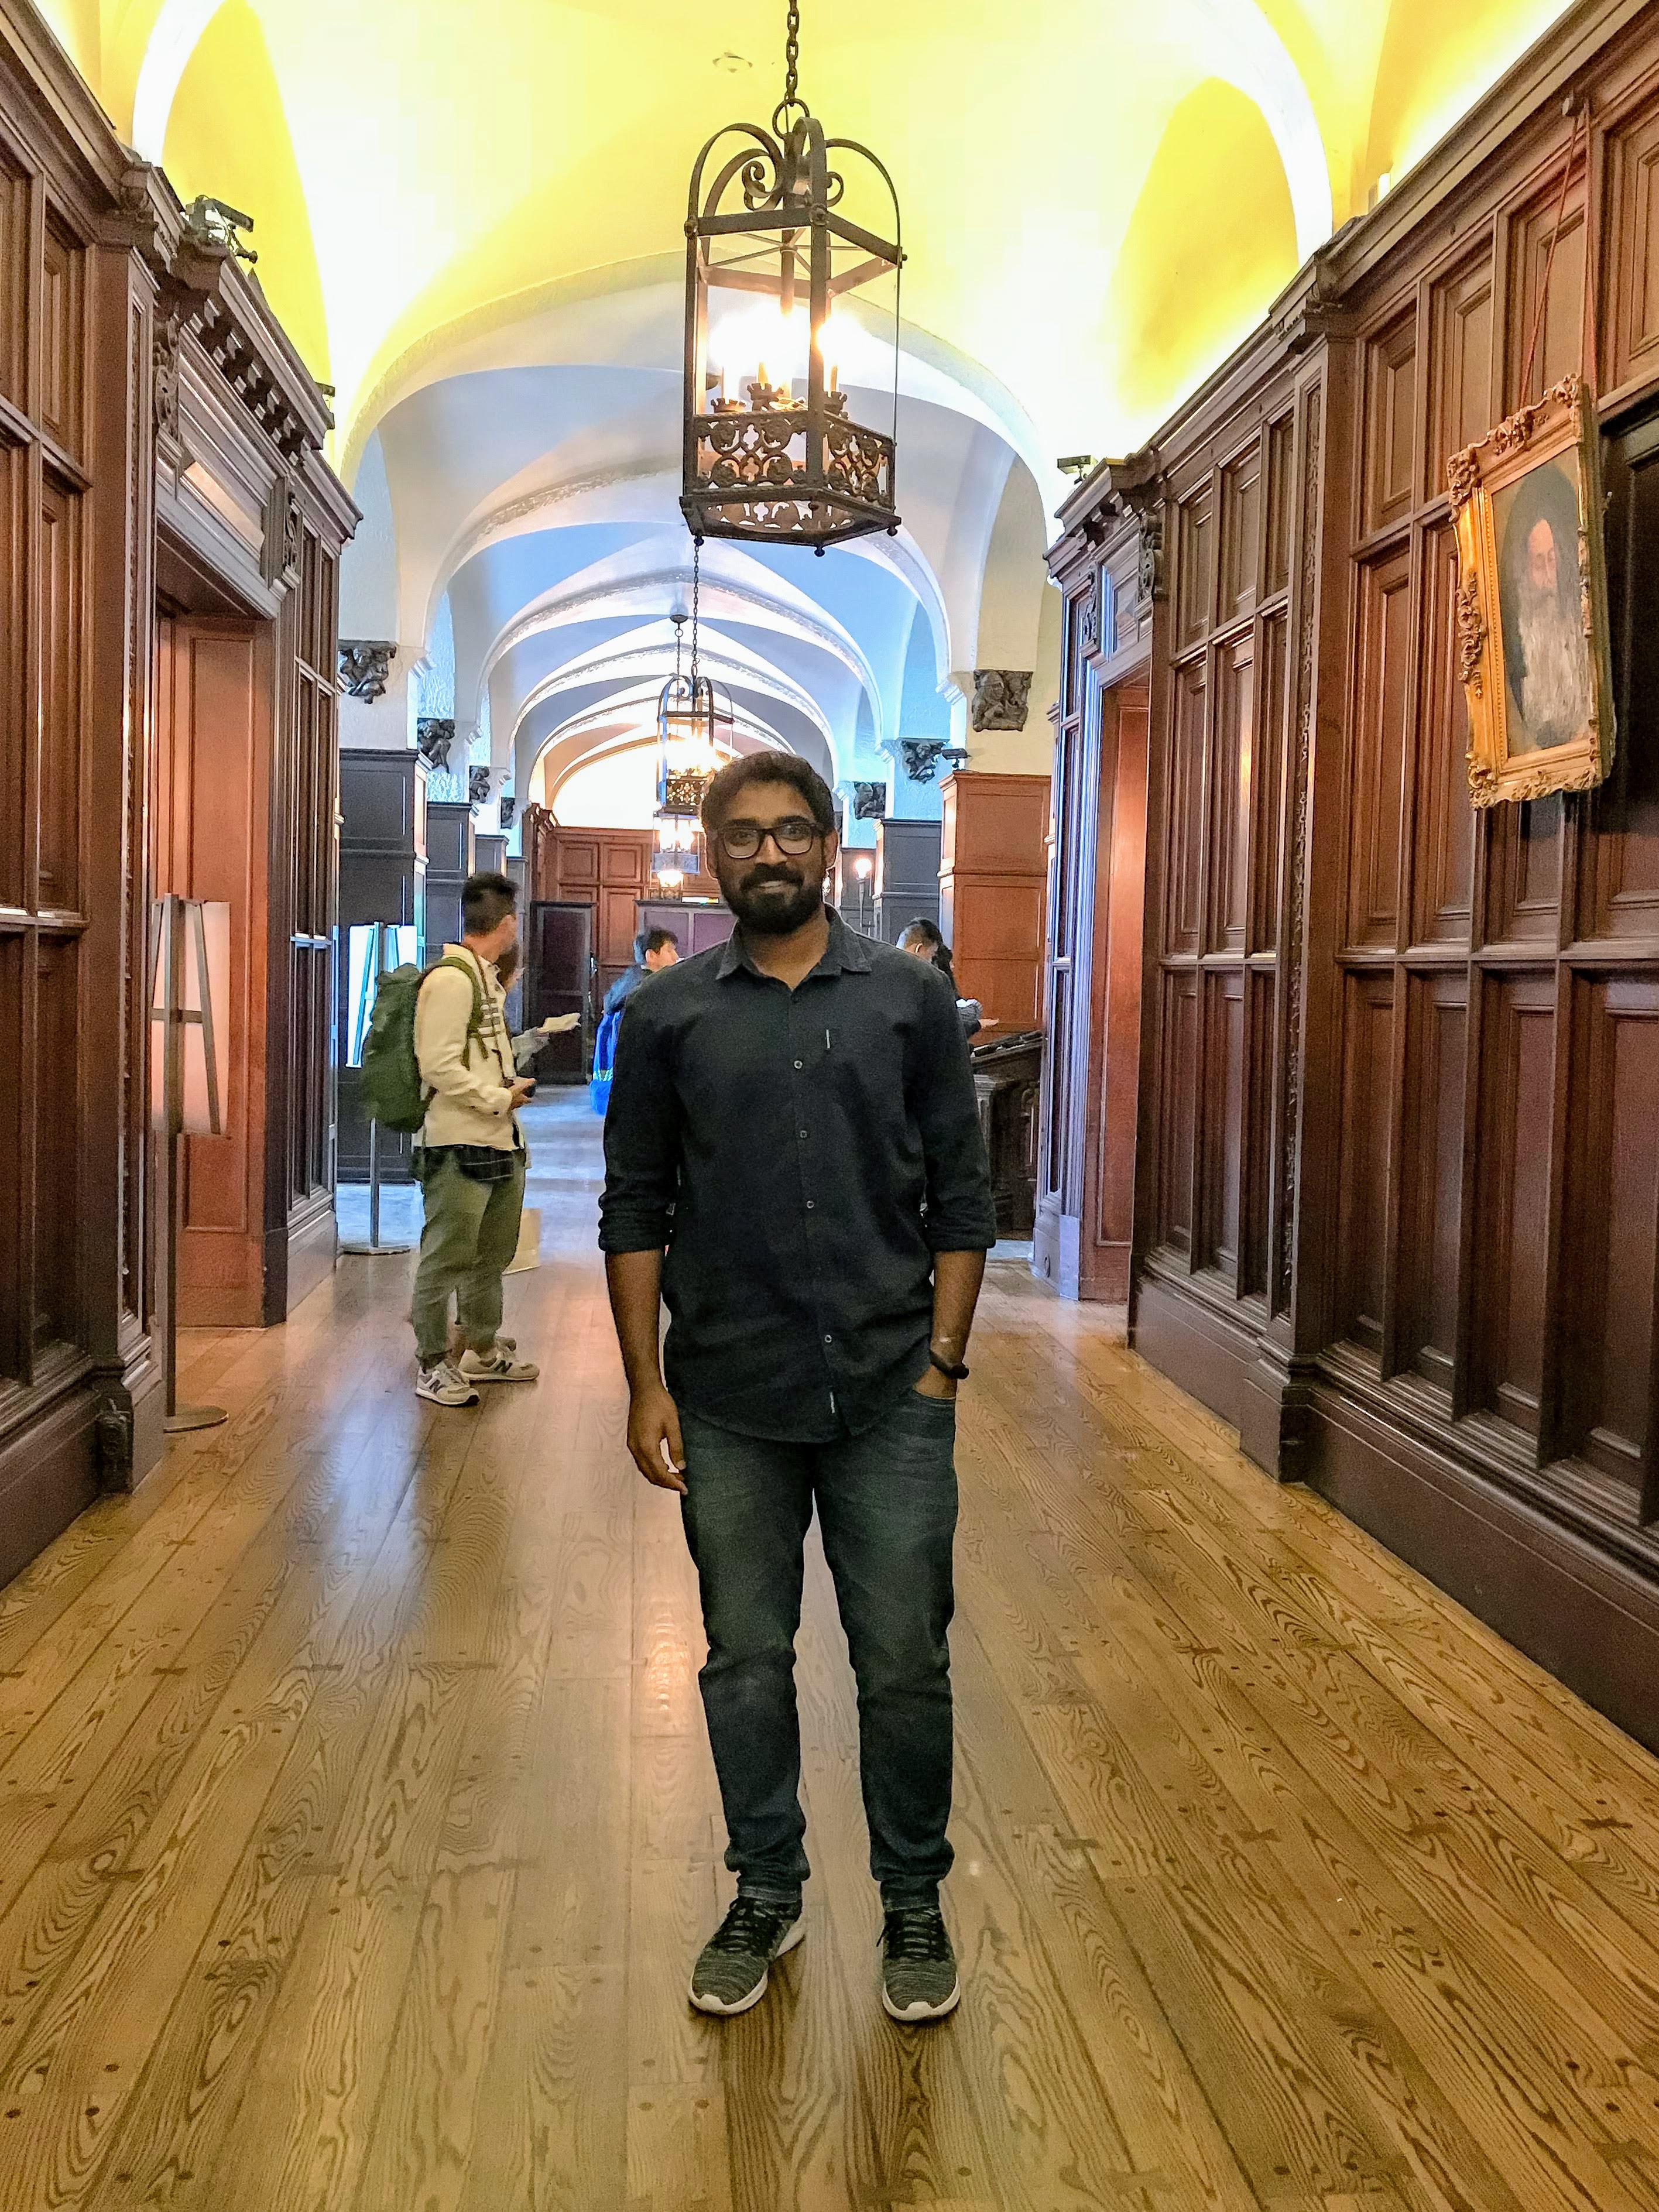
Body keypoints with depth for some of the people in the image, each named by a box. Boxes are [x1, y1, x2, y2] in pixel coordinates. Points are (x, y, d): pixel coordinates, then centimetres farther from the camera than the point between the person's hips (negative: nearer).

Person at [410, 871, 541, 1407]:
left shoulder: (486, 977, 16)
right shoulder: (450, 979, -15)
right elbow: (439, 1065, -20)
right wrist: (499, 1098, -15)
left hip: (501, 1141, 10)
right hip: (459, 1145, -10)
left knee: (493, 1253, 19)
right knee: (448, 1257, -1)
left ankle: (482, 1351, 33)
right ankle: (432, 1364, 9)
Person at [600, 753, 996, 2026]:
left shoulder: (911, 1000, 2)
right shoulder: (668, 1017, 3)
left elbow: (962, 1198, 3)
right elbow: (635, 1212, 4)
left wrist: (943, 1361, -3)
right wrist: (647, 1385, -2)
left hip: (891, 1399, 0)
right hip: (731, 1406, 1)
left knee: (907, 1666, 6)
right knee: (747, 1664, 12)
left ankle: (914, 1904, 27)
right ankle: (767, 1896, 32)